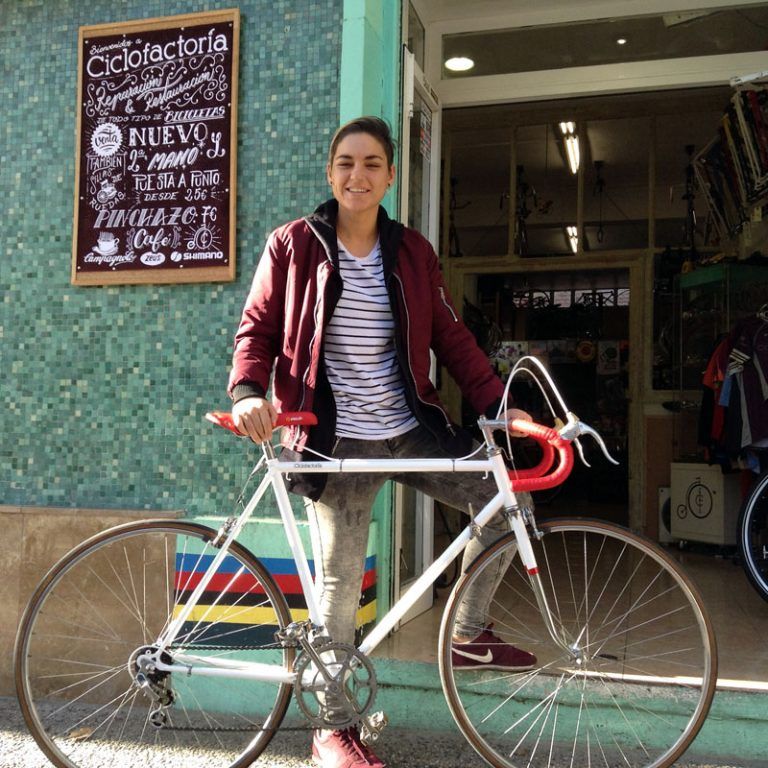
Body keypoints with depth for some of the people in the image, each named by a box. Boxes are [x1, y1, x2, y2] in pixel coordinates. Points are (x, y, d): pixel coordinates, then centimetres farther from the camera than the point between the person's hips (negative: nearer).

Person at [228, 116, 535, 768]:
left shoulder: (412, 252, 8)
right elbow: (258, 330, 1)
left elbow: (450, 336, 9)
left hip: (410, 428, 4)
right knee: (340, 586, -1)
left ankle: (469, 635, 19)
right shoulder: (294, 246, -1)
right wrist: (248, 391, -18)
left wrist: (498, 403, 1)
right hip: (336, 440, -4)